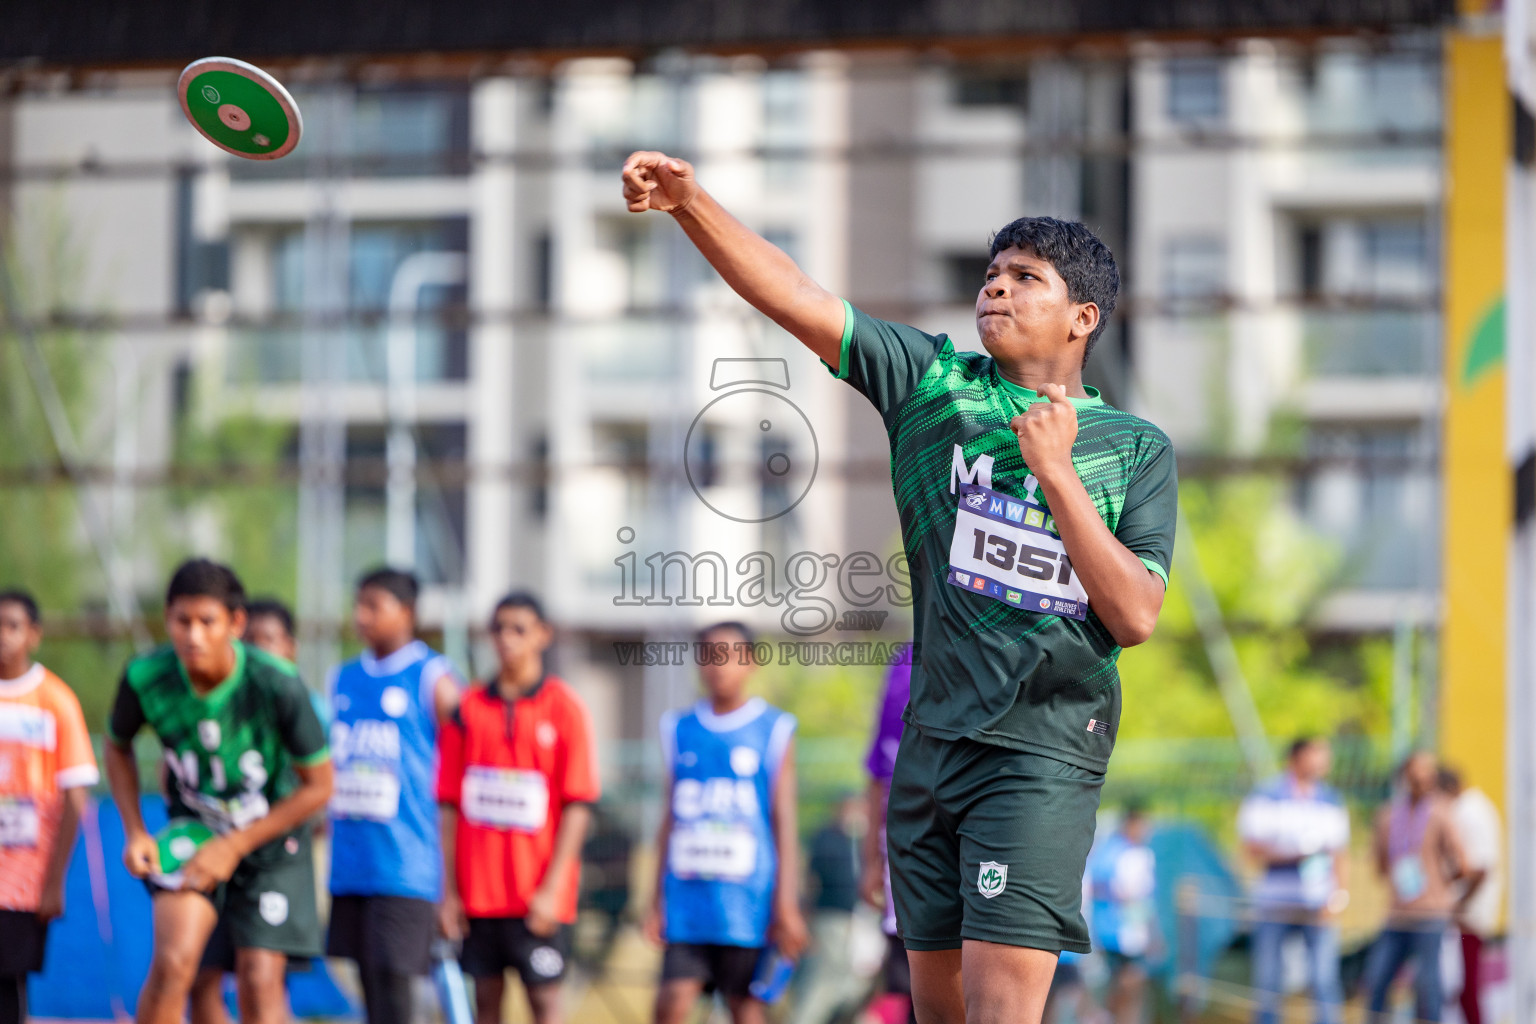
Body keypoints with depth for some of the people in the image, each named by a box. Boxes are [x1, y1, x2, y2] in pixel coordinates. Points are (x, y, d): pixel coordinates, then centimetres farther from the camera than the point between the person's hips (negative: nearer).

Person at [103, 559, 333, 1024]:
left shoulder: (278, 685, -26)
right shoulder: (145, 678, -20)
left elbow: (317, 785, -13)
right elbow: (118, 746, 5)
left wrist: (234, 847, -14)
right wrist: (134, 833, -6)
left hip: (269, 837, -1)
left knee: (260, 981, -8)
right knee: (173, 961, -20)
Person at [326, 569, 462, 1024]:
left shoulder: (432, 679, -3)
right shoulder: (342, 680, 15)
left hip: (406, 864, -6)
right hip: (351, 865, 6)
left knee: (391, 977, -11)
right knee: (369, 984, 8)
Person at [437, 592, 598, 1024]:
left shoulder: (564, 707, -1)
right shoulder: (468, 709, 7)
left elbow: (578, 806, -5)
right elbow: (449, 804, 8)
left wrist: (551, 889, -11)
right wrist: (449, 889, 3)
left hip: (539, 896, -3)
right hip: (478, 889, 3)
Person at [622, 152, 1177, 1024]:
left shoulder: (1136, 448, 4)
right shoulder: (934, 383, 8)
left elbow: (1135, 616, -6)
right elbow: (797, 299, 0)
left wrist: (1057, 473, -11)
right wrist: (691, 201, -13)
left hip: (1046, 751, -4)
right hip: (935, 738, 4)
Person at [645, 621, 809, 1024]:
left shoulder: (773, 730, 2)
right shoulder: (680, 730, 12)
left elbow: (784, 823, 1)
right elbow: (670, 820, 16)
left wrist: (786, 904, -4)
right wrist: (657, 900, 12)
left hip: (747, 901, -3)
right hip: (687, 901, 3)